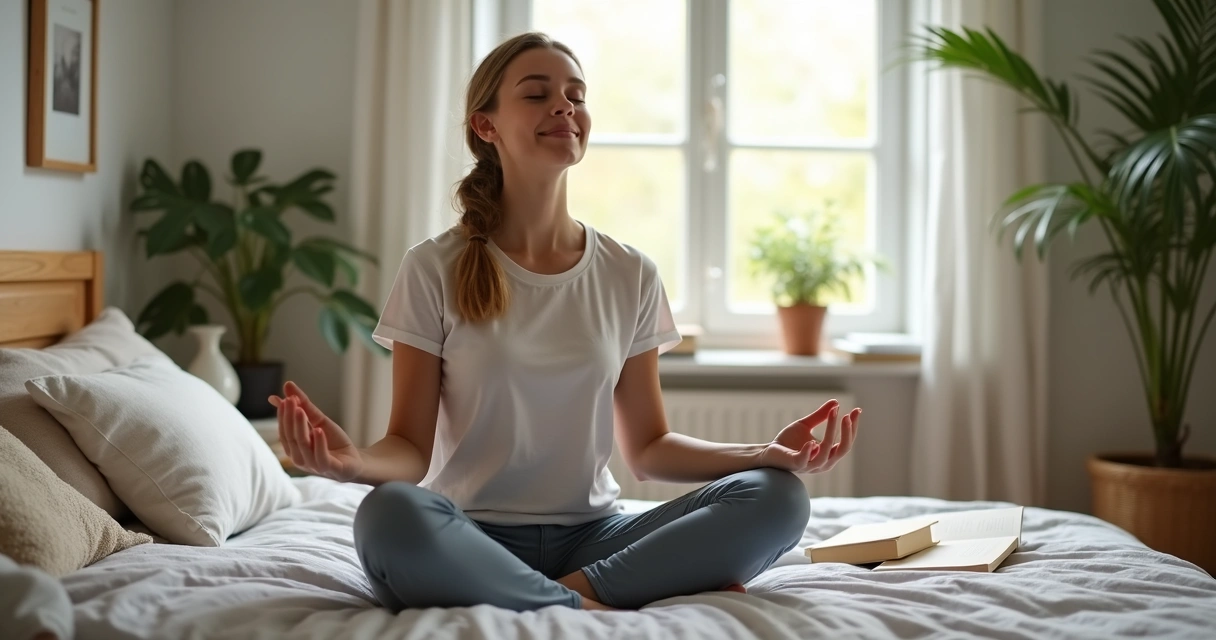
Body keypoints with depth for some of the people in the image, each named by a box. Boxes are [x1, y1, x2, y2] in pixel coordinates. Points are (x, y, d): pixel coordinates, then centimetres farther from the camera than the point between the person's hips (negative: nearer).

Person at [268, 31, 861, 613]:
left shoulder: (630, 276, 7)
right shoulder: (435, 269, -2)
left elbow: (648, 448, 9)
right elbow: (411, 446, -3)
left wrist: (768, 452, -7)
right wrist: (358, 459, -28)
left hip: (588, 536, 3)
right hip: (472, 541, -3)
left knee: (775, 497, -19)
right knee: (390, 516, -37)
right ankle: (591, 609, -22)